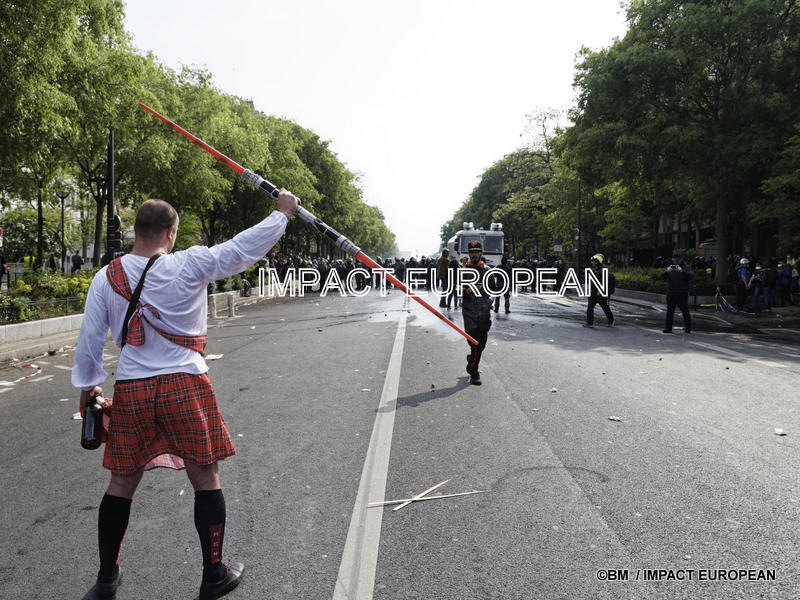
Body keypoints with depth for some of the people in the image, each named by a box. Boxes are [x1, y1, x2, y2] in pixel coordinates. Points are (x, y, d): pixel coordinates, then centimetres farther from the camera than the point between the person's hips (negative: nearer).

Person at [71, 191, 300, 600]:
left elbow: (89, 339, 6)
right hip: (185, 386, -3)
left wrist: (87, 386, 21)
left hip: (130, 392, 4)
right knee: (206, 478, 10)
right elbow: (244, 248, -4)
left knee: (122, 482, 18)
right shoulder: (190, 264, -8)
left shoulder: (105, 278, 2)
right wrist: (283, 213, 9)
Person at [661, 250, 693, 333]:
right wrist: (667, 271, -22)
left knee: (685, 311, 4)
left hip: (682, 294, -3)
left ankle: (688, 328, 18)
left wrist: (682, 271, -33)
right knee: (669, 312, 1)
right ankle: (668, 328, 4)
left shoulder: (686, 267, 1)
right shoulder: (670, 267, 10)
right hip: (671, 294, 3)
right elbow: (662, 277, -2)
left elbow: (691, 275, -18)